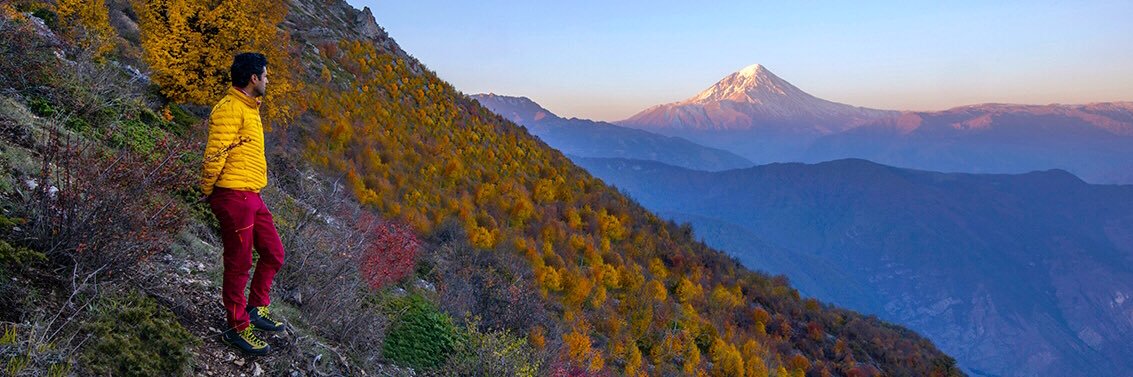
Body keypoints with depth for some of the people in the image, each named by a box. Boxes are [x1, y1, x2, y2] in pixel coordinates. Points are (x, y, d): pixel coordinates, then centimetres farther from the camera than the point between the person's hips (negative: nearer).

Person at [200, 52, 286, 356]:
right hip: (234, 196, -9)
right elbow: (215, 154, -17)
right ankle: (237, 328, 15)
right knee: (239, 263, 1)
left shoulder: (249, 108, 17)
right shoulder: (230, 109, -15)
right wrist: (208, 191, -6)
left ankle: (257, 309, 31)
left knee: (274, 254, 14)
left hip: (252, 197, 9)